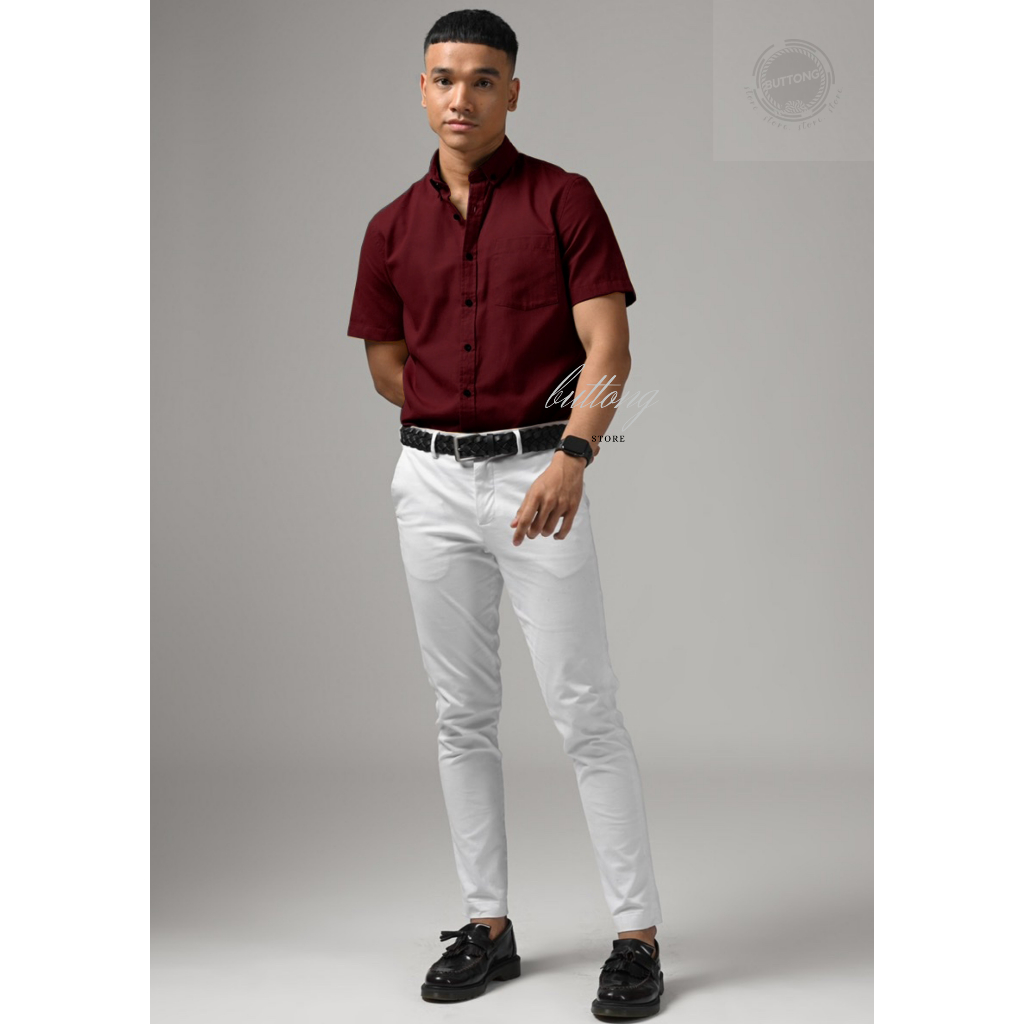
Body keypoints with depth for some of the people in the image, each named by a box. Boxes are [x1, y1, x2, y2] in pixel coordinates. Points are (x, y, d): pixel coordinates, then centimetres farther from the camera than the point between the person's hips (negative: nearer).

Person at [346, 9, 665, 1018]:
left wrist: (569, 453, -24)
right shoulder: (392, 227, 9)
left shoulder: (563, 199, -3)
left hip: (540, 474, -4)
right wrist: (467, 419, 11)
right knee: (462, 714, 9)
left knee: (585, 712, -4)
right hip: (432, 481, 4)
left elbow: (608, 346, -10)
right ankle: (488, 924, 20)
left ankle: (638, 935, 5)